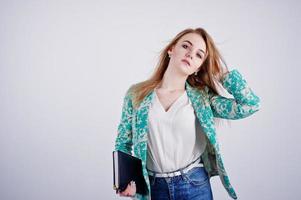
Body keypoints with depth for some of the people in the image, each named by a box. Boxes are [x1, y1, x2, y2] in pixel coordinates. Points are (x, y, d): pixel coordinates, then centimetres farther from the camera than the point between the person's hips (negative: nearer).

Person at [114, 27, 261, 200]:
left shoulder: (202, 98, -2)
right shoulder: (136, 94, -1)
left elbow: (251, 104, -12)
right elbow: (123, 143, 5)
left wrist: (223, 71, -3)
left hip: (195, 185, 0)